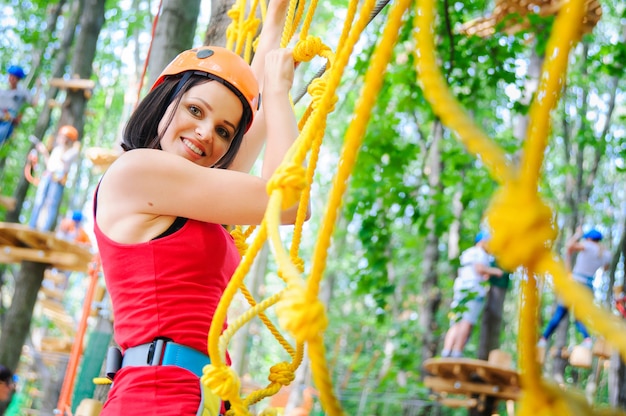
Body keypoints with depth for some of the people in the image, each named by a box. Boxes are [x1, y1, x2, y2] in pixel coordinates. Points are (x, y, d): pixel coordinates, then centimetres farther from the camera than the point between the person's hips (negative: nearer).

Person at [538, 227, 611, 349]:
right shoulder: (606, 254, 8)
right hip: (589, 287, 4)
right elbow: (606, 267, 27)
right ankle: (587, 338, -17)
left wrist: (577, 235, -1)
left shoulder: (588, 246, -9)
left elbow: (569, 245, -19)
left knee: (559, 313, 5)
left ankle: (543, 339, 7)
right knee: (579, 318, 11)